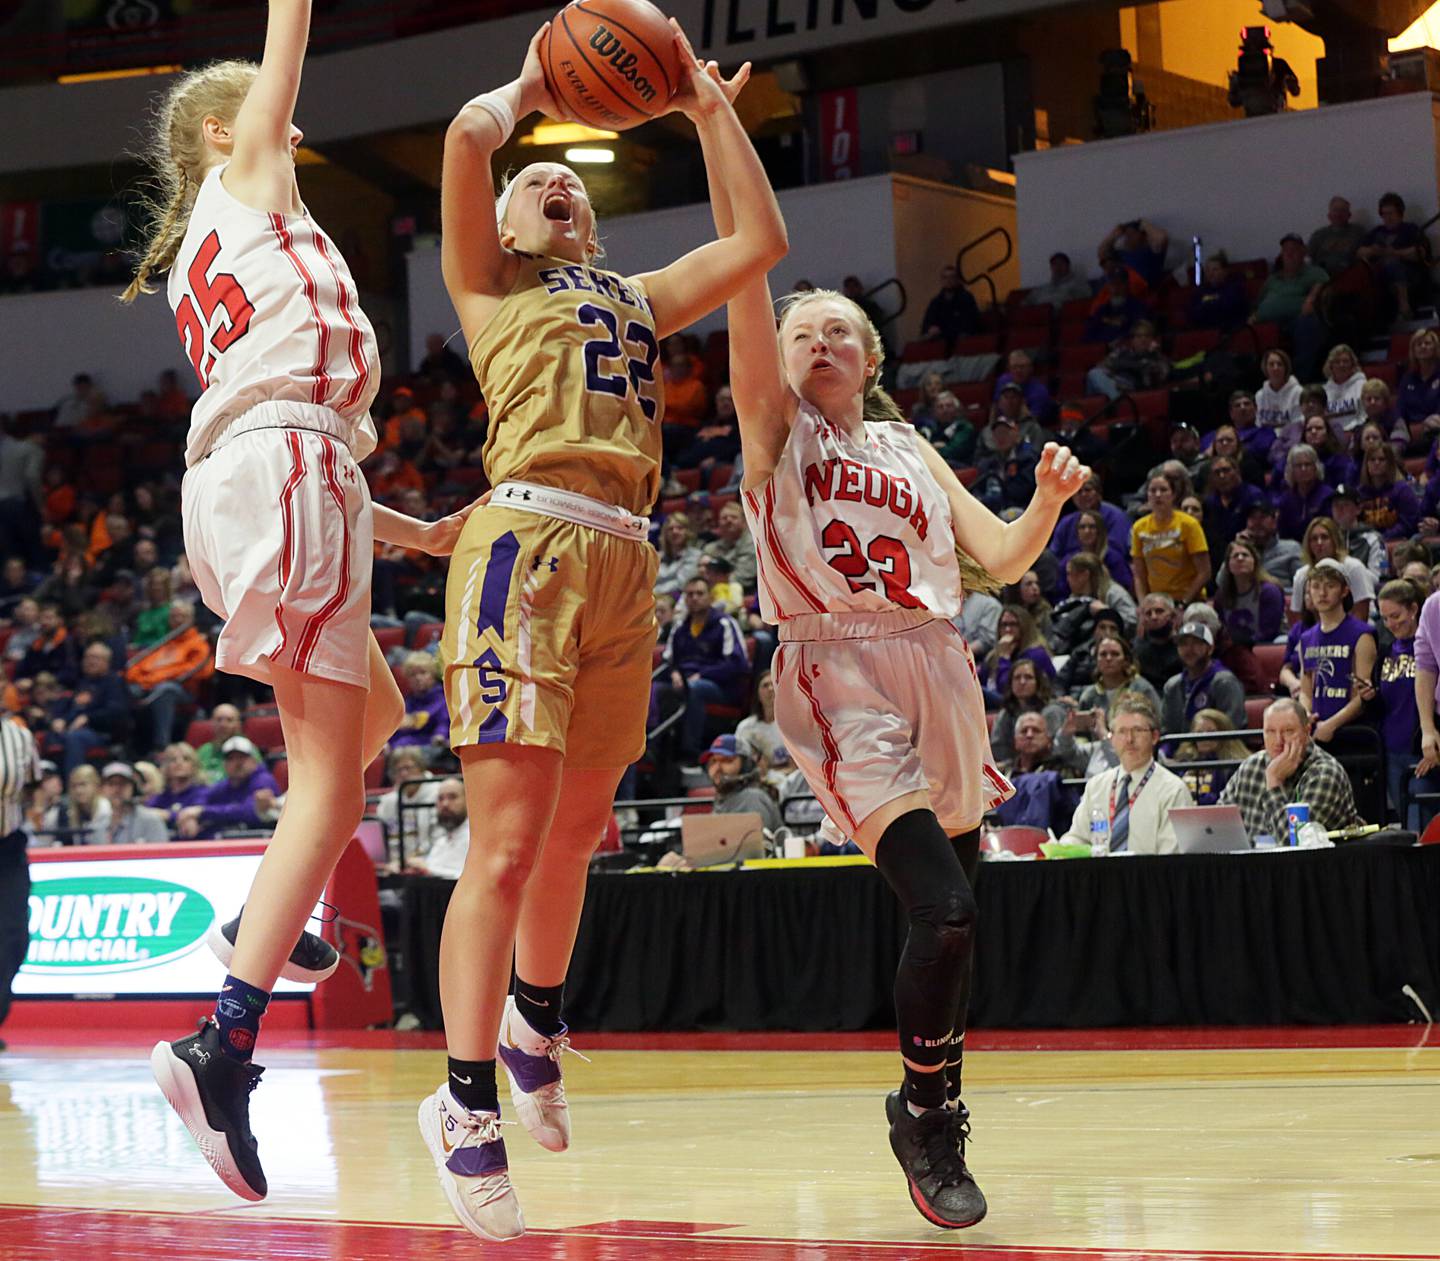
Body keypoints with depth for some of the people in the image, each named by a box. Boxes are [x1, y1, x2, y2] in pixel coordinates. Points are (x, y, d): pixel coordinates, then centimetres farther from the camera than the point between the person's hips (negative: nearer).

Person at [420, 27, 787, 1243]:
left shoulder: (638, 300, 28)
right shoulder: (488, 278, 13)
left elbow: (760, 241, 23)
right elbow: (470, 136, -3)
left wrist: (710, 110, 25)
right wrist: (527, 89, 16)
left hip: (627, 561, 6)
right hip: (529, 539, -6)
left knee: (574, 833, 14)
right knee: (508, 843, -11)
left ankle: (535, 1026, 35)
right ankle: (466, 1105, -7)